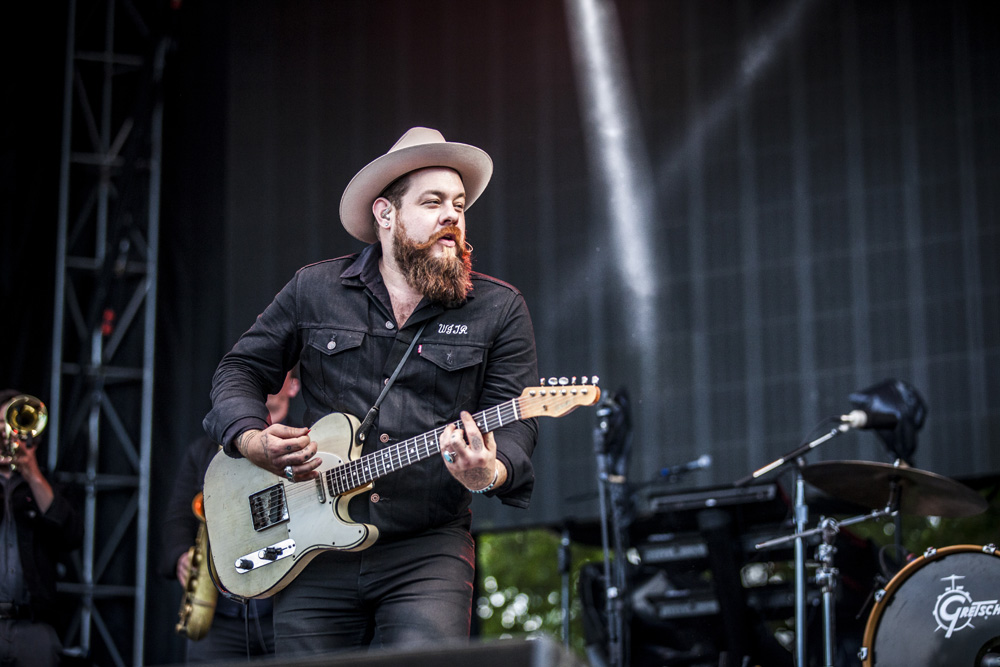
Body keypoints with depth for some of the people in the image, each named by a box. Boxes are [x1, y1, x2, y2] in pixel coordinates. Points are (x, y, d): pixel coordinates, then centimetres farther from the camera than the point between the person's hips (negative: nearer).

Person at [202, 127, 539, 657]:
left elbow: (516, 421, -3)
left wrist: (491, 473, -25)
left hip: (428, 551, -2)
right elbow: (239, 371, 14)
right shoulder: (314, 290, 7)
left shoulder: (499, 310, 3)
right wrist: (253, 441, -6)